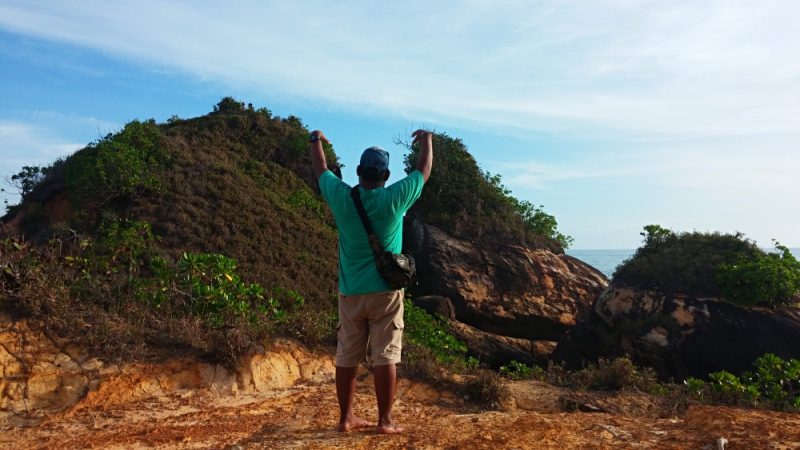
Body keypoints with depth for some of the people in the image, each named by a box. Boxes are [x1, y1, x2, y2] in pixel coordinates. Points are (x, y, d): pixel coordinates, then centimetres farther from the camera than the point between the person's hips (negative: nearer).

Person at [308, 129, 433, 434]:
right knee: (386, 356, 2)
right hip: (385, 291, -3)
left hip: (350, 292, 3)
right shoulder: (394, 198, -9)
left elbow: (320, 169, 15)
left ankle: (346, 418, 20)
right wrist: (427, 140, 26)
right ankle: (385, 420, 7)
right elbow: (424, 171, 7)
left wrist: (316, 141, 33)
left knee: (347, 357, 10)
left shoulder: (341, 197, -4)